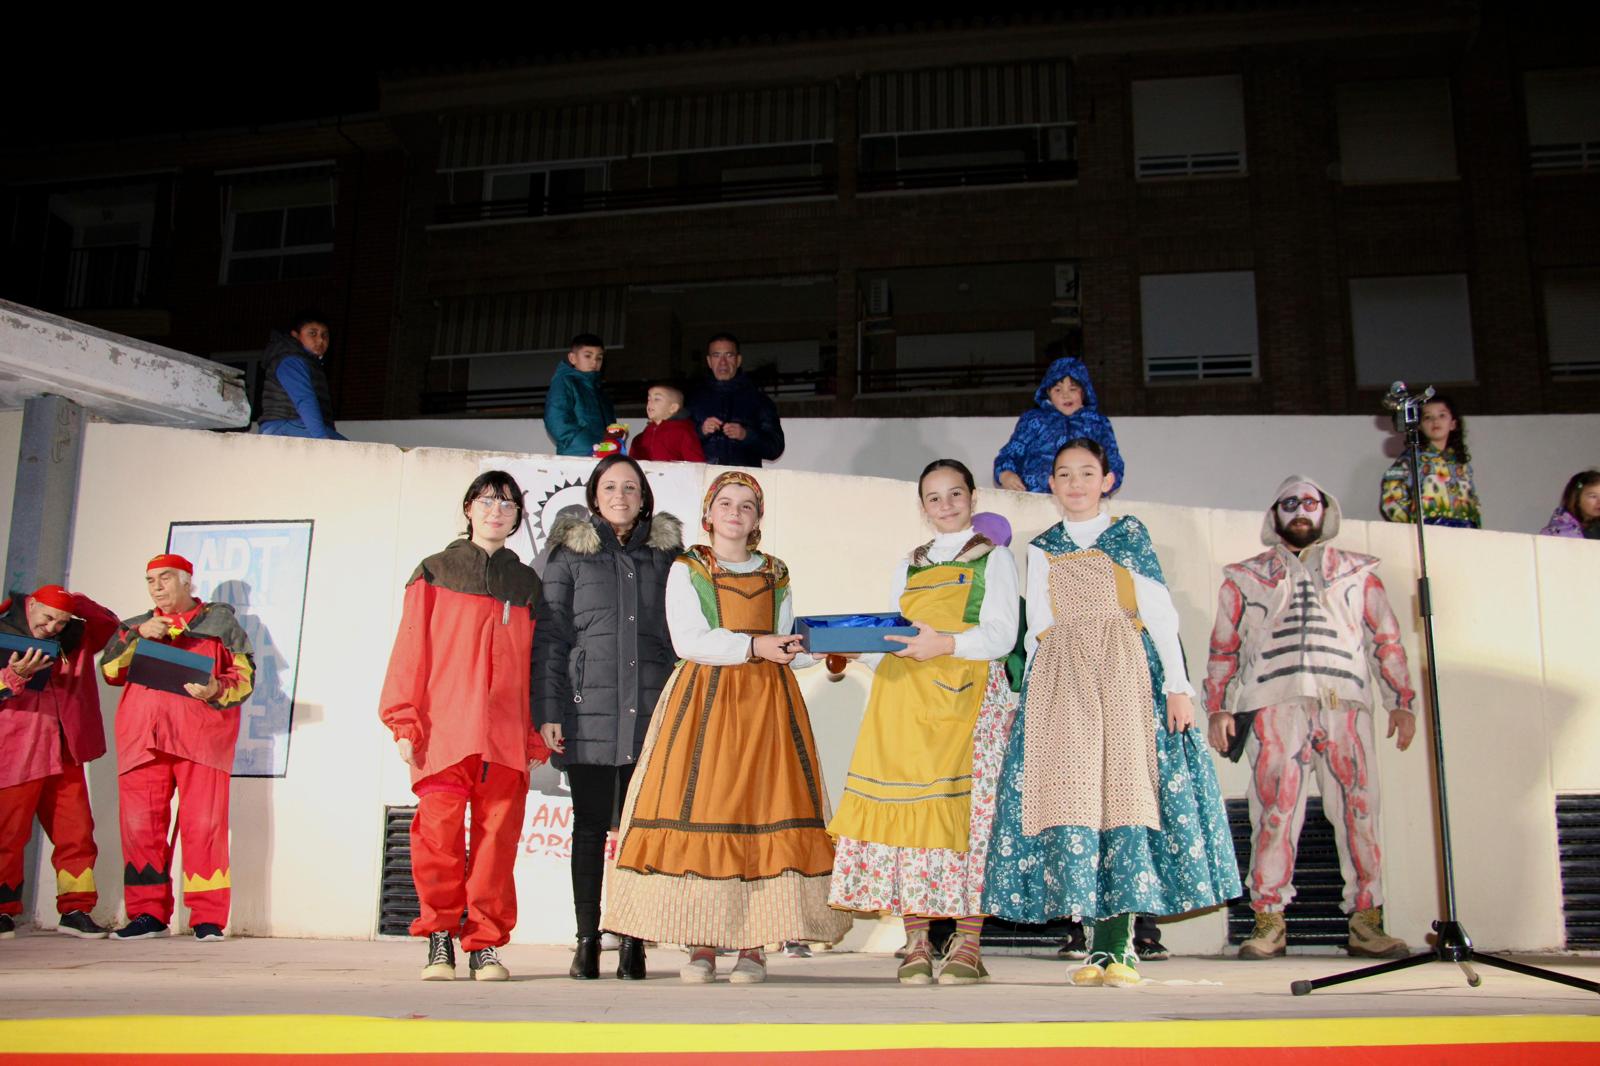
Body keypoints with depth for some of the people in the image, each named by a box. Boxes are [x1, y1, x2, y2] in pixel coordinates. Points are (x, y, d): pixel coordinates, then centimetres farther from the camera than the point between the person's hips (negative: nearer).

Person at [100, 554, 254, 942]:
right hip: (143, 735, 3)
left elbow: (245, 675, 8)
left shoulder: (220, 621, 17)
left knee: (204, 823, -10)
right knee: (140, 824, -3)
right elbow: (110, 671, 9)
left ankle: (208, 919, -8)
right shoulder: (135, 626, 25)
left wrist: (216, 690, -12)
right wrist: (138, 636, -6)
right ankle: (148, 914, 6)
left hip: (202, 734, -3)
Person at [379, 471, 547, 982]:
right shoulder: (435, 573, 13)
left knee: (497, 836, -3)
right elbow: (411, 649, 7)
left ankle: (485, 944, 6)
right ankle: (440, 936, 8)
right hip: (444, 729, -2)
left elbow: (536, 662, 15)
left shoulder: (527, 584, 18)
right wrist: (404, 723, -1)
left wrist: (536, 739, 8)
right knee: (439, 831, -8)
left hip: (506, 735, 2)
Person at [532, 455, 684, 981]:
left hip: (652, 712, 1)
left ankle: (633, 939, 8)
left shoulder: (667, 553, 13)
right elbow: (549, 637, 6)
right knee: (590, 825, 3)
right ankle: (586, 939, 9)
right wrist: (548, 711, -3)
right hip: (589, 711, -1)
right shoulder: (570, 555, 10)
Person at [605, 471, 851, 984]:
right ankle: (701, 945, -1)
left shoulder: (775, 574, 18)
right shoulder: (687, 569, 8)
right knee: (698, 815, -8)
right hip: (705, 699, -2)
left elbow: (786, 648, 14)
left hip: (768, 702, 3)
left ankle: (754, 945, -1)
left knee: (764, 814, -6)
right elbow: (689, 641, -6)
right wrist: (754, 645, -13)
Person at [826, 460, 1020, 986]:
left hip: (969, 691, -4)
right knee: (904, 809, -6)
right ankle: (916, 943, -2)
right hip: (903, 693, 4)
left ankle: (967, 944, -5)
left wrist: (947, 644, -18)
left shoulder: (993, 558, 11)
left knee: (968, 809, -10)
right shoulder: (908, 566, 25)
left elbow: (1000, 633, -2)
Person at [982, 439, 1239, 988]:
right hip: (1059, 680, 2)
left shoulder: (1129, 534, 11)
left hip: (1123, 673, -2)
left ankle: (1118, 945, -8)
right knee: (1070, 793, -8)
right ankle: (1100, 946, -4)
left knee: (1123, 789, -11)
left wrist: (1176, 685, -4)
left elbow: (1160, 612, 5)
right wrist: (1028, 696, 9)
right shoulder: (1041, 549, 17)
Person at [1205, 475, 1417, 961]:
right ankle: (1269, 922, -2)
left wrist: (1402, 702, 9)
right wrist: (1218, 708, 6)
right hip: (1275, 706, -1)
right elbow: (1223, 648, 17)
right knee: (1274, 812, -7)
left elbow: (1387, 640, 18)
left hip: (1345, 703, 1)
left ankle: (1366, 923, 4)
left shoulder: (1358, 571, 22)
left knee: (1359, 810, -3)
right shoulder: (1244, 577, 20)